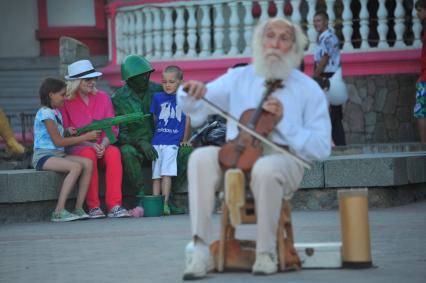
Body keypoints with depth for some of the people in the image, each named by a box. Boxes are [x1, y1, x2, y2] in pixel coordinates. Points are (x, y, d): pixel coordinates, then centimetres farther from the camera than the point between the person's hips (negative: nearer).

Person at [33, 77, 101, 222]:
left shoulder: (56, 113, 20)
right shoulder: (45, 113, -10)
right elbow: (58, 141, -14)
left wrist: (67, 131, -2)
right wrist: (85, 137, -11)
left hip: (59, 155, 8)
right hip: (43, 156, -8)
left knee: (87, 163, -15)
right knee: (76, 167, -31)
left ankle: (78, 208, -20)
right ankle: (59, 211, -32)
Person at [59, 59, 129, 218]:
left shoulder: (103, 98, 11)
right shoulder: (66, 101, 0)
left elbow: (112, 128, 6)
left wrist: (103, 145, -14)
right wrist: (89, 144, -16)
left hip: (102, 147, 3)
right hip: (77, 148, -3)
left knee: (114, 152, -31)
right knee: (89, 154, -36)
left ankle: (114, 205, -38)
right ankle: (93, 207, -31)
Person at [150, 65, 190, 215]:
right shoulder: (158, 97, 12)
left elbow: (187, 119, 11)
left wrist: (185, 140, 10)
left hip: (173, 142, -3)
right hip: (157, 141, 3)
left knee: (166, 173, -15)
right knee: (156, 174, 0)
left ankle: (165, 203, -19)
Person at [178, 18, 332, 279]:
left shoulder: (309, 90, 5)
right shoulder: (238, 78, 12)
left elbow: (321, 148, -1)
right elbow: (195, 109, 9)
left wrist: (283, 121, -13)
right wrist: (191, 92, -16)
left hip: (283, 160, -3)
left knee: (266, 168, -39)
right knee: (201, 157, -29)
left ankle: (267, 253, -22)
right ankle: (202, 251, -33)